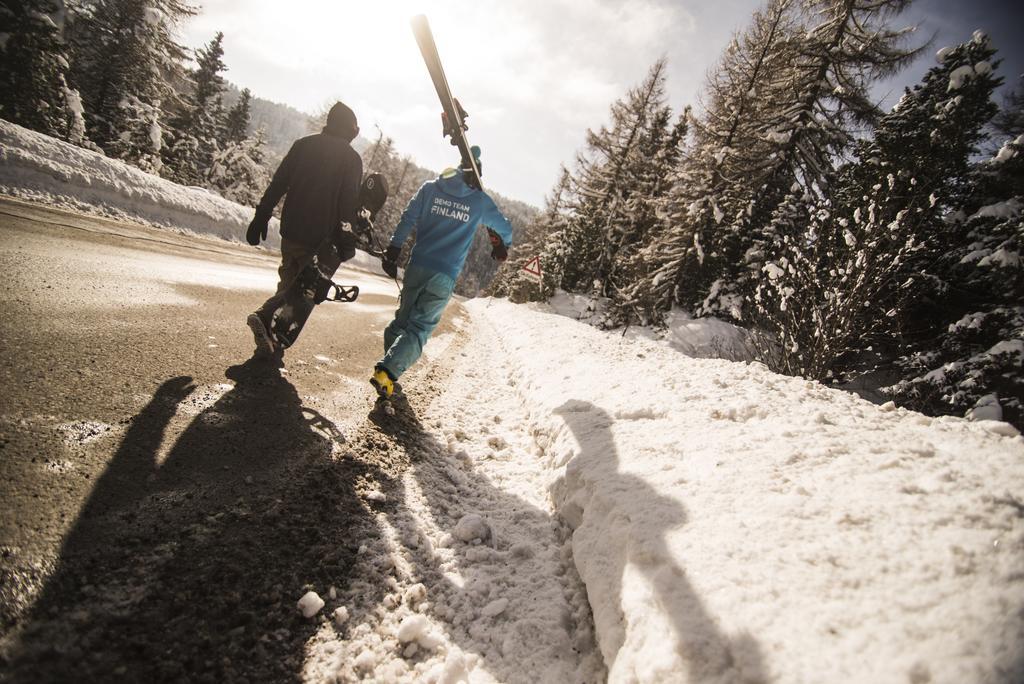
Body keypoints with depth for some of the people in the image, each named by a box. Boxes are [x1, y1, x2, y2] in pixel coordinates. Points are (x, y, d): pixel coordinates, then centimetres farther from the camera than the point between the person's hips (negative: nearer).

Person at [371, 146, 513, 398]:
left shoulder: (430, 187, 9)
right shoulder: (481, 200, 5)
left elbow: (407, 219, 2)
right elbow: (504, 228, 19)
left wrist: (393, 250, 3)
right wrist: (503, 246, 40)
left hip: (417, 266, 3)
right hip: (445, 276, -3)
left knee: (402, 319, 17)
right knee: (419, 327, -1)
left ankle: (388, 371, 13)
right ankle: (387, 372, -17)